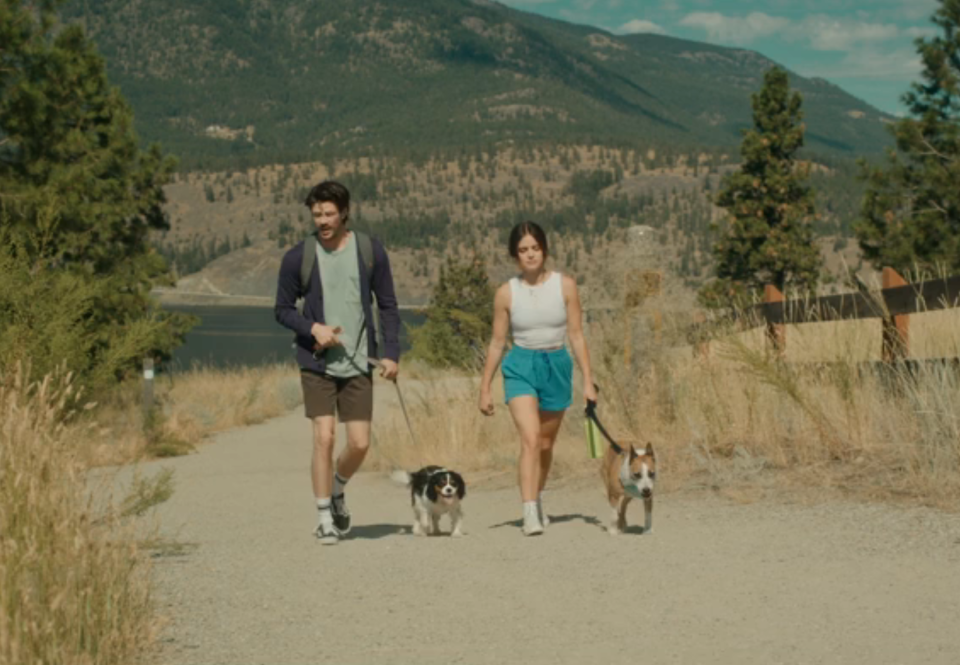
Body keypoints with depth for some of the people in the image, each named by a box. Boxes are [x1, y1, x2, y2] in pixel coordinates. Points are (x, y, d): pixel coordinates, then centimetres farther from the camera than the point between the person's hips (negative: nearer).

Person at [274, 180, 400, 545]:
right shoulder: (298, 257, -3)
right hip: (316, 363, -1)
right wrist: (312, 328, -13)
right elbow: (282, 310, 5)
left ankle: (337, 492, 31)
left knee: (359, 443, 1)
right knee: (324, 437, -8)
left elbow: (387, 306, 6)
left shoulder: (370, 251, 1)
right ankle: (324, 518, 5)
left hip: (357, 363, 2)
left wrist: (391, 353, -3)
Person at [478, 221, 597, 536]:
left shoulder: (565, 285, -2)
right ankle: (530, 514, -22)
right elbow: (497, 342, 5)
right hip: (520, 366, -2)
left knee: (545, 444, 14)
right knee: (530, 439, -19)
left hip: (557, 366, 2)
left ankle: (537, 501, 37)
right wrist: (484, 388, 6)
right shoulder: (507, 293, -2)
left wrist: (588, 380, -1)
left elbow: (576, 335, 1)